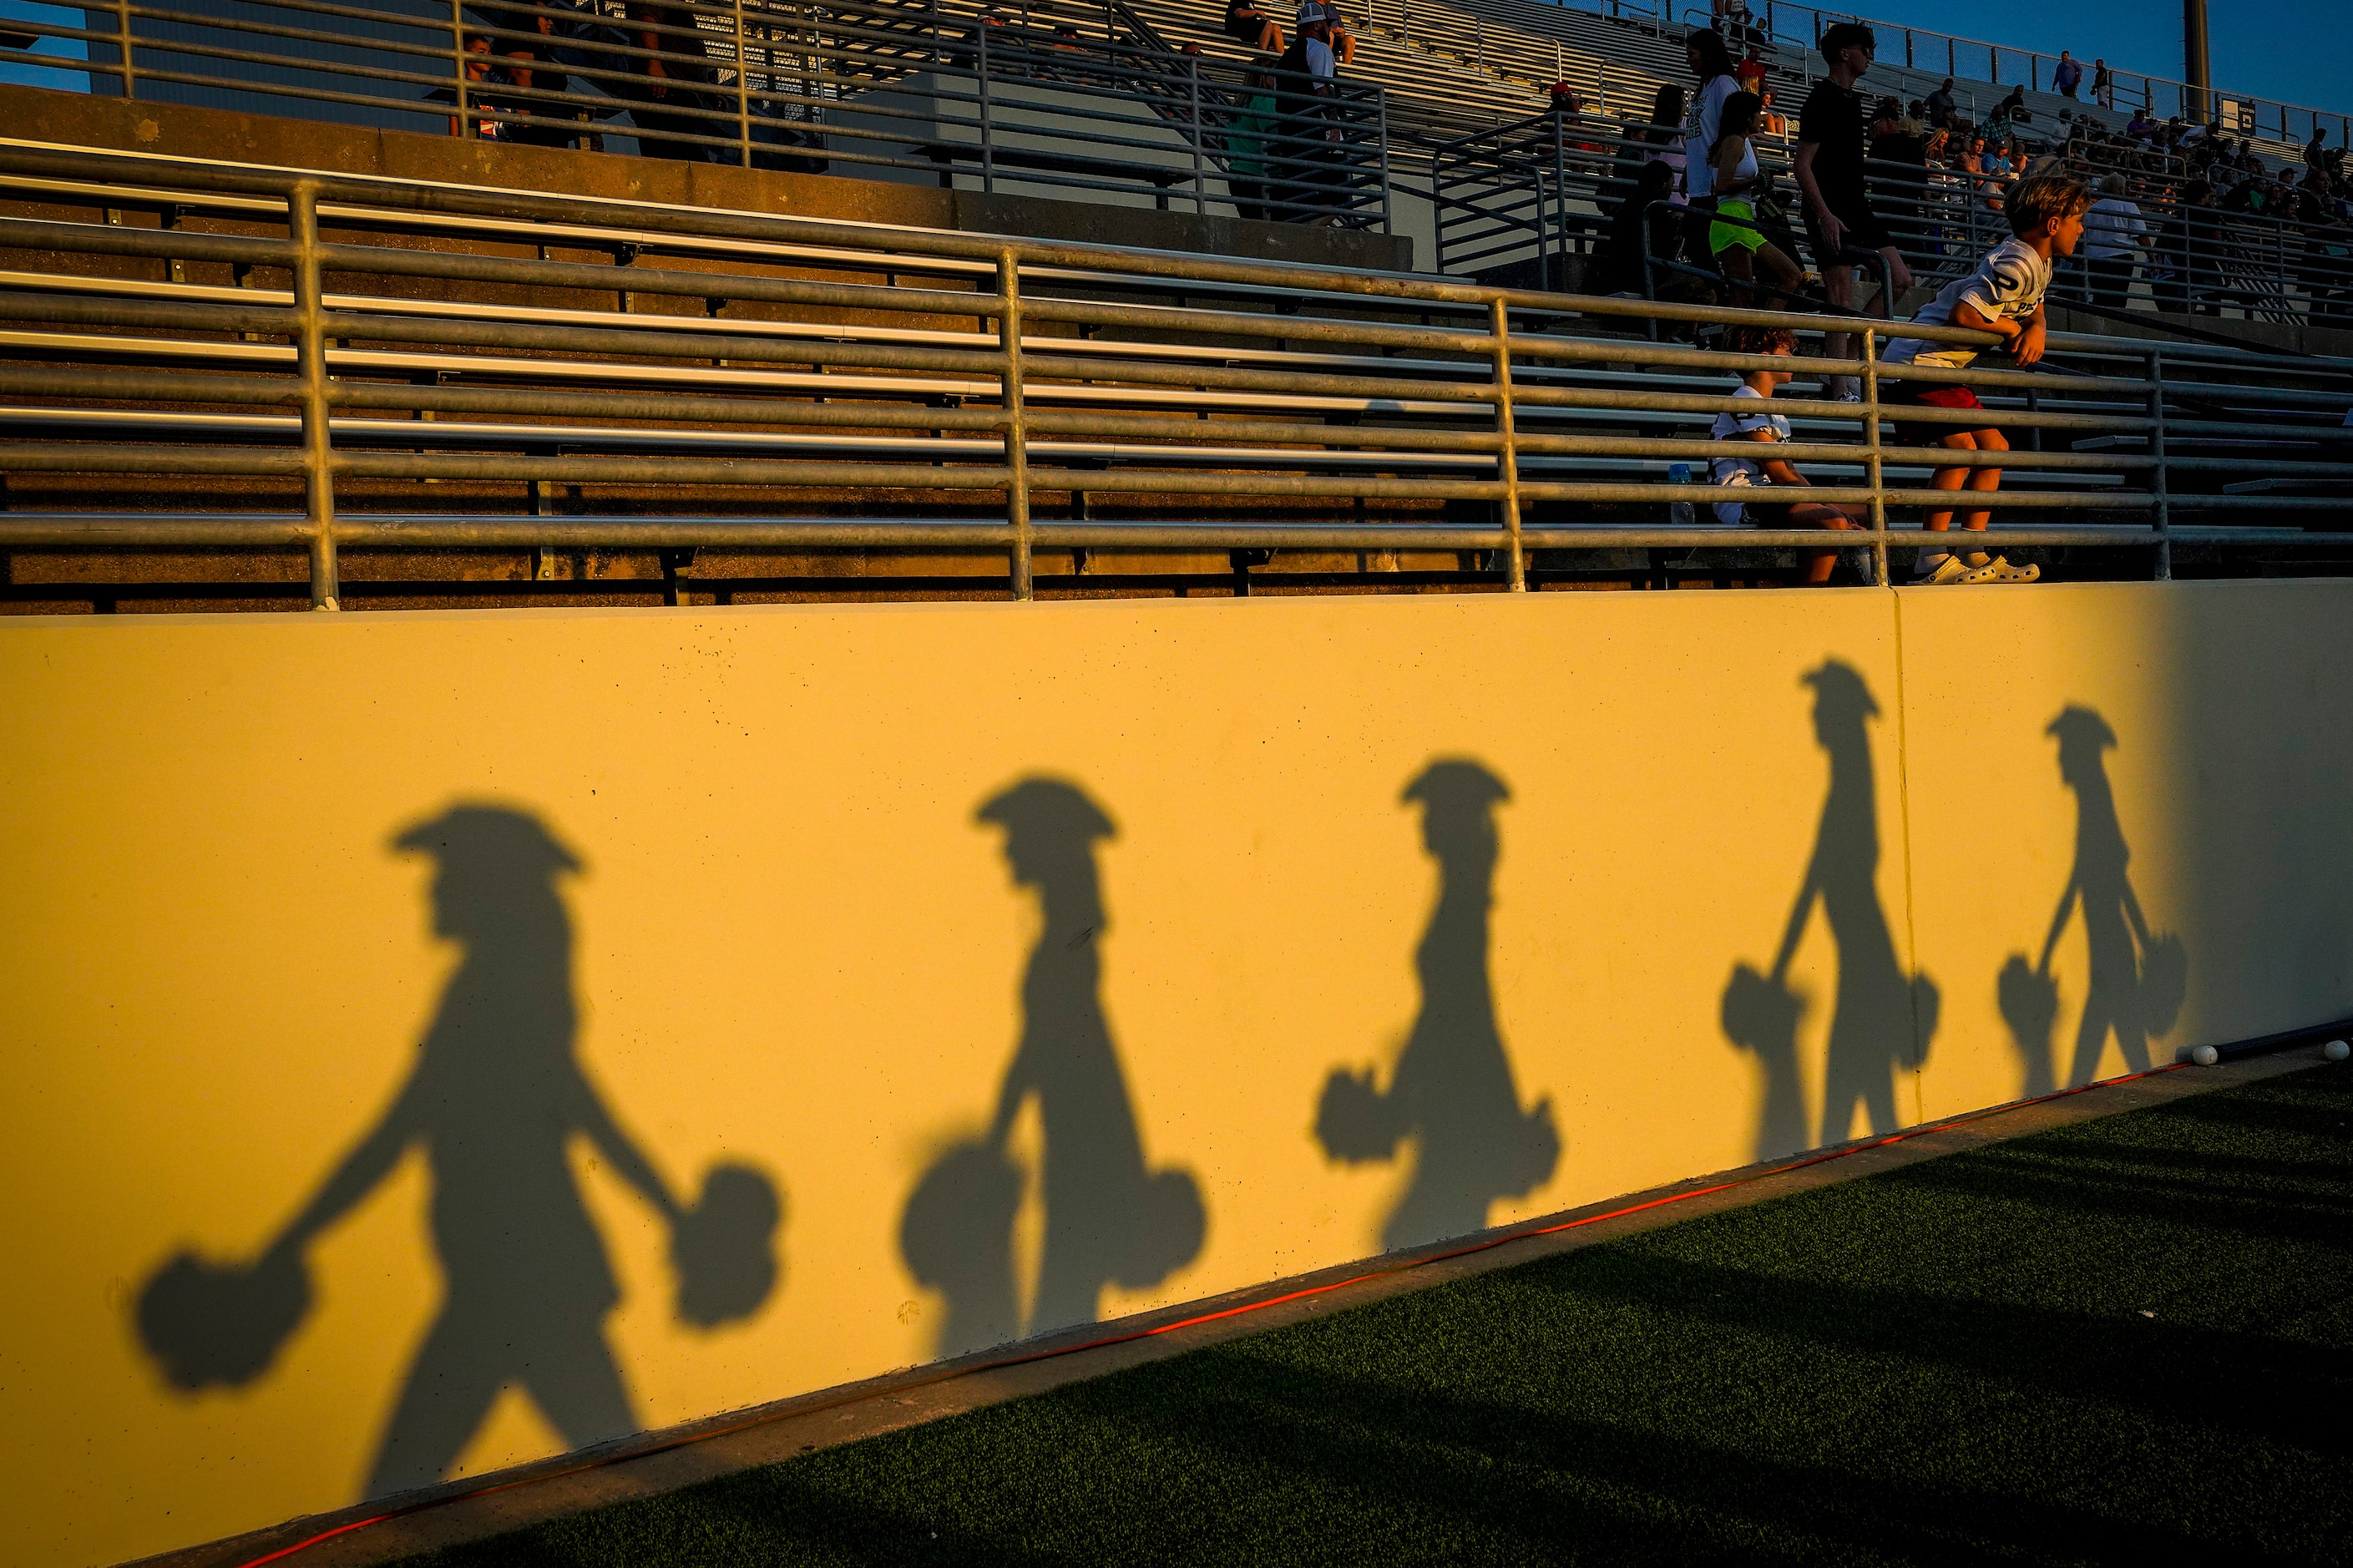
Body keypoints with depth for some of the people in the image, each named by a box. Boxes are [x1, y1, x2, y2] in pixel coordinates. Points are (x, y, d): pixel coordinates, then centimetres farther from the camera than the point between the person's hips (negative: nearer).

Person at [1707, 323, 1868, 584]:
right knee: (1834, 523, -33)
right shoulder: (1746, 405, -9)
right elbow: (1779, 475, -14)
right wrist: (1829, 504, -11)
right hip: (1742, 502, -10)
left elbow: (1790, 473, 17)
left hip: (1769, 498, 10)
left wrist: (1829, 503, 1)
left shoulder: (1770, 408, 23)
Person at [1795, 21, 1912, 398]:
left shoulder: (1852, 99, 16)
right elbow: (1802, 165, -17)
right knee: (1842, 298, -9)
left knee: (1900, 279, 7)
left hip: (1856, 207, 9)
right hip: (1831, 213, -9)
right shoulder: (1822, 101, -11)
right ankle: (1841, 391, -7)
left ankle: (1847, 345, 14)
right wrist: (1824, 215, -23)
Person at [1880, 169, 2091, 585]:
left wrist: (2037, 330, -3)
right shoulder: (2018, 265, -20)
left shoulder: (2040, 265, 12)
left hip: (1943, 368, 11)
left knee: (1994, 448, 10)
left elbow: (2034, 312, 23)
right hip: (1916, 363, -11)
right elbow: (1963, 314, -28)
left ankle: (1973, 557, 10)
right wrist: (2014, 329, -11)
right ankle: (1933, 561, -20)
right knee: (1961, 448, -22)